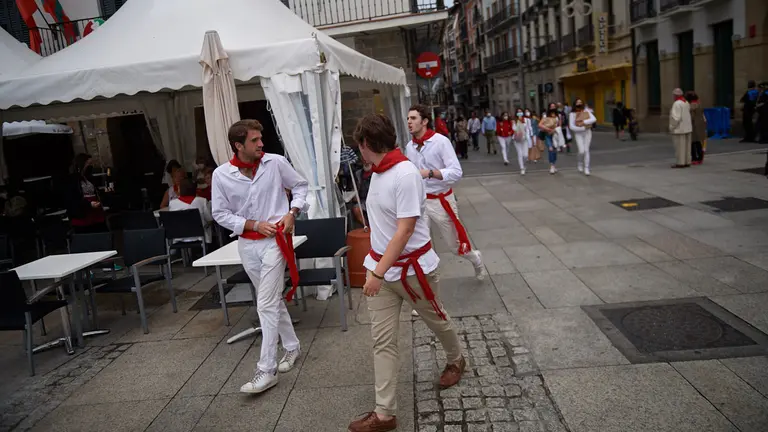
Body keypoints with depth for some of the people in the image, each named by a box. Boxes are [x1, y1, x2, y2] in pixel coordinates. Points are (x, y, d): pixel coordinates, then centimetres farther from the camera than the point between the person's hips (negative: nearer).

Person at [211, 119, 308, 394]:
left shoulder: (276, 163, -8)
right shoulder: (221, 175, -6)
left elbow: (300, 186, 7)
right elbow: (220, 213, -1)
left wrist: (292, 213, -8)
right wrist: (254, 224, -11)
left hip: (275, 240, -3)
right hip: (247, 245, 4)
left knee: (266, 304, -7)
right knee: (271, 300, 17)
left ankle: (266, 370, 0)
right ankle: (292, 346, 36)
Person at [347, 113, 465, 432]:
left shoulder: (406, 174, -23)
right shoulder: (378, 172, 2)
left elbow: (405, 230, -26)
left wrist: (378, 273, -27)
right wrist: (375, 269, 16)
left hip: (412, 268, -6)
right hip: (380, 266, 7)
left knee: (436, 320, 20)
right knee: (382, 340, 4)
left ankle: (455, 361, 49)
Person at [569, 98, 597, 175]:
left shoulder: (586, 112, 5)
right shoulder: (572, 114, -5)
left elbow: (594, 119, -7)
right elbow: (571, 126, -12)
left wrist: (584, 122, -18)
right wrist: (583, 128, -14)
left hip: (587, 132, 3)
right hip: (578, 133, -2)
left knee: (586, 150, 0)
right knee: (581, 151, -12)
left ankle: (586, 168, 6)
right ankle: (580, 164, 19)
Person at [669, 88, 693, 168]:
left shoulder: (677, 104, -16)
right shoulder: (686, 103, 11)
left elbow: (676, 117, -21)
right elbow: (688, 114, 12)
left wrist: (671, 127, -13)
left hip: (679, 129, -9)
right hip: (687, 128, 9)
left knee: (679, 146, -5)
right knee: (686, 146, 10)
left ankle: (680, 163, -4)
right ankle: (687, 162, 14)